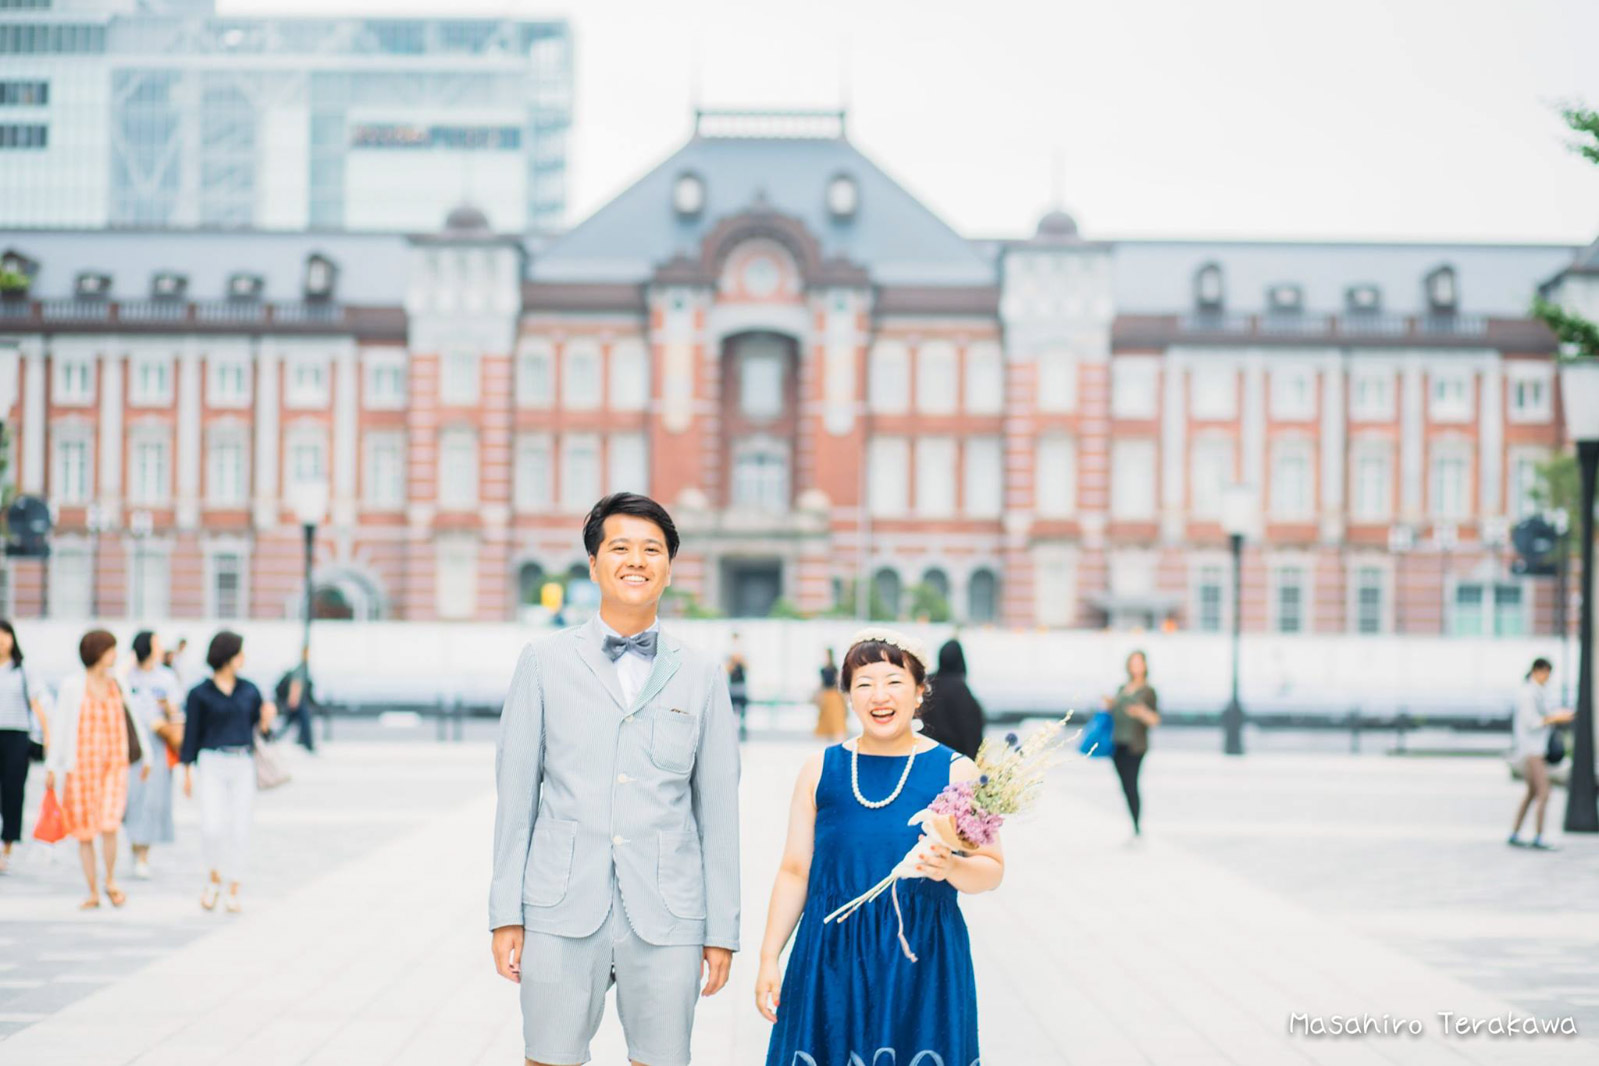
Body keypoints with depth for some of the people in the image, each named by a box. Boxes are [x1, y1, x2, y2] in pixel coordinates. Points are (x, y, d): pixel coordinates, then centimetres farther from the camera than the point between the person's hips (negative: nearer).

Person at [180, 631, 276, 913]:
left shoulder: (249, 691, 7)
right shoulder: (200, 693, -1)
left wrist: (267, 719, -9)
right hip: (213, 763, -2)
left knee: (240, 829, 0)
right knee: (212, 828, -11)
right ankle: (213, 879, 16)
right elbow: (192, 733, 3)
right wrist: (187, 773, 1)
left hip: (243, 765, 2)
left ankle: (234, 892, 10)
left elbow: (259, 730, 13)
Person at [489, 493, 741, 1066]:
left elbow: (717, 809, 9)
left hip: (666, 921, 1)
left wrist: (722, 930, 5)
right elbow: (516, 795, 6)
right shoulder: (544, 663, 7)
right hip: (561, 916, -1)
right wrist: (506, 913, 1)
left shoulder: (702, 675, 9)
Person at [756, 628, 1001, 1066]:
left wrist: (951, 868, -21)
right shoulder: (821, 771, 5)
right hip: (832, 959, 1)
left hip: (922, 963, -1)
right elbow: (795, 873, 8)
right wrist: (768, 959, 3)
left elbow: (992, 870, 0)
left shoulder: (955, 772, 0)